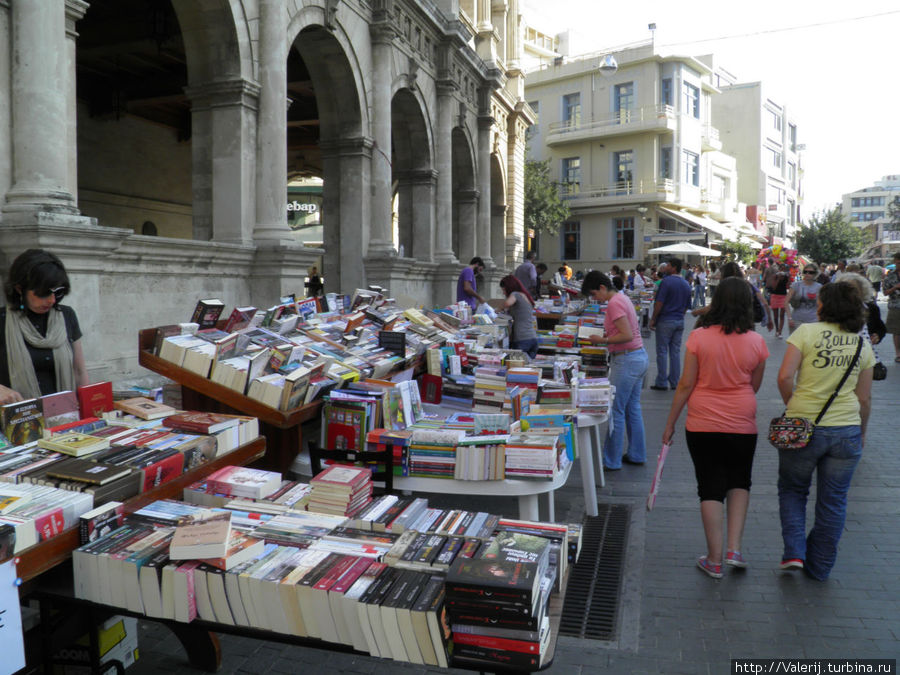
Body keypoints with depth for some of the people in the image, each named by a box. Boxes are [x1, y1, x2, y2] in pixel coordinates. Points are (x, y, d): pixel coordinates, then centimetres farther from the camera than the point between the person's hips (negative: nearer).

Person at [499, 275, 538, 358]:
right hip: (533, 339, 8)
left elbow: (507, 303, -24)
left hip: (522, 340, -8)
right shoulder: (526, 296, 24)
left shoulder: (515, 294, -1)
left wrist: (502, 308, -3)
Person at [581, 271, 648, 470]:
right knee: (632, 408, 17)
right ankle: (636, 454, 26)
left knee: (616, 411, -2)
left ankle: (611, 461, 5)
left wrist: (602, 340, -15)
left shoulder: (614, 303, -16)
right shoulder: (623, 298, 14)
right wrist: (605, 338, 10)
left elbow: (627, 336, -22)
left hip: (627, 360, -10)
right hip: (639, 356, 10)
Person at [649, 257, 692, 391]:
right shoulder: (686, 285, 10)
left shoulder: (666, 282, -13)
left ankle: (661, 383, 1)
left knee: (662, 352, -1)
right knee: (675, 352, 9)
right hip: (680, 321, 6)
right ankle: (675, 382, 12)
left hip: (665, 321, -6)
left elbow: (659, 303, -16)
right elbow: (687, 306, 15)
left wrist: (653, 319, -8)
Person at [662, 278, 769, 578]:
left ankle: (714, 559, 14)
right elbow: (754, 386, 5)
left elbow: (686, 385, -8)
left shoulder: (699, 337, -11)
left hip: (702, 425, -1)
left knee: (710, 488, 8)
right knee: (739, 482, 22)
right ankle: (734, 548, 14)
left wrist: (670, 424, 1)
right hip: (742, 425, 1)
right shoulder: (756, 341, -6)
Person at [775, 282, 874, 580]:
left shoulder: (806, 332, -8)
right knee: (833, 501, 15)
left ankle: (794, 552, 7)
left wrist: (793, 406, 2)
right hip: (846, 430, 3)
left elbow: (785, 376, -16)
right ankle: (820, 567, 26)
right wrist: (861, 433, 20)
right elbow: (864, 398, 8)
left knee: (792, 490, 18)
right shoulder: (863, 345, 4)